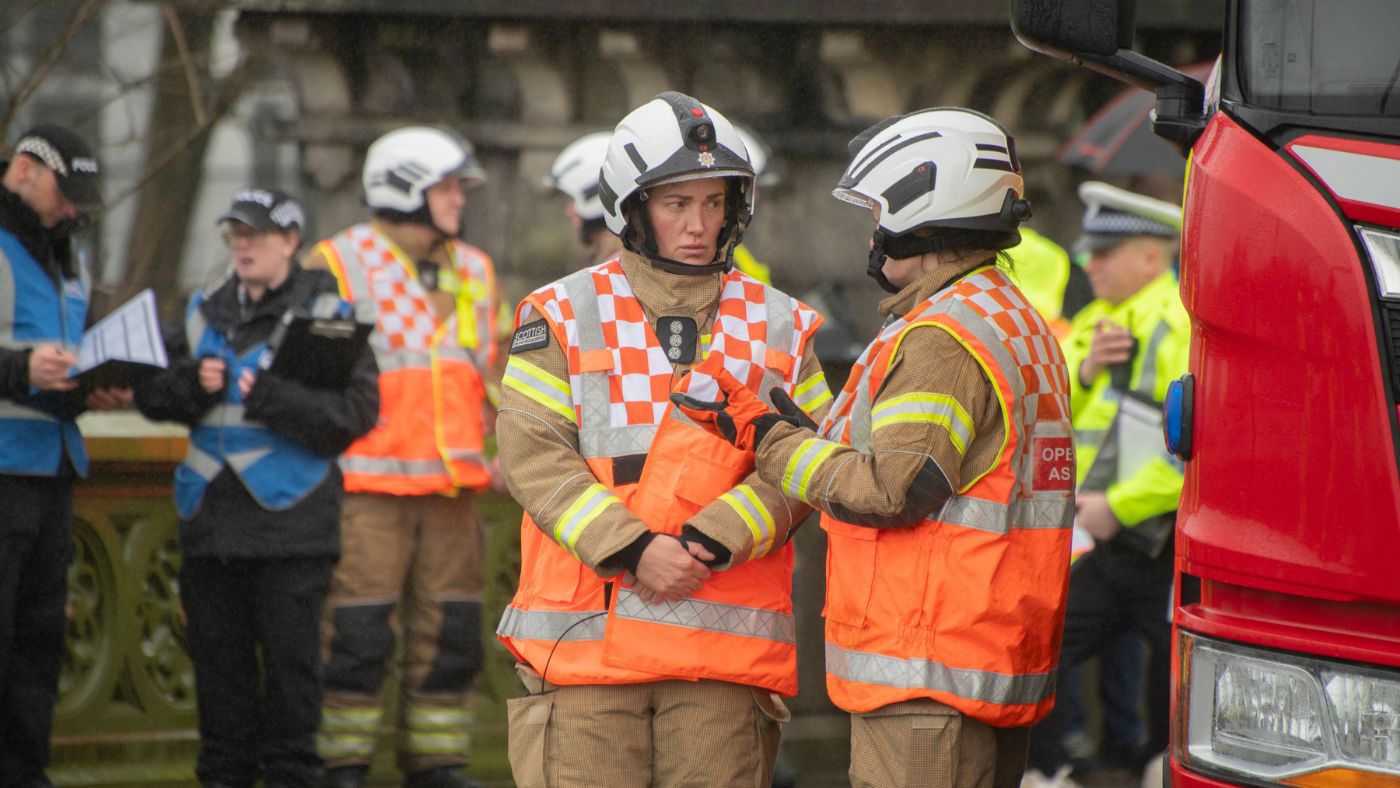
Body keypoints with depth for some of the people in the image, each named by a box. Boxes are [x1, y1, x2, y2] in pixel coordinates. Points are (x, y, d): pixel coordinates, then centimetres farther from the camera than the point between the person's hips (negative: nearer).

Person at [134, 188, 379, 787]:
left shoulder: (323, 311, -2)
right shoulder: (206, 310, 15)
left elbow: (356, 410, -12)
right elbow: (152, 395, 14)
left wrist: (269, 395, -20)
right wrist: (194, 382, -7)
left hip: (290, 510, -5)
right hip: (213, 509, 5)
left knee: (289, 651, -2)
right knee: (217, 648, 8)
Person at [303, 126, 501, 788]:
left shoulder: (475, 272, 16)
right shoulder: (337, 264, -2)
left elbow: (494, 372, 25)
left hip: (452, 485, 6)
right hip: (367, 486, -6)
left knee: (450, 630, 6)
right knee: (359, 632, -7)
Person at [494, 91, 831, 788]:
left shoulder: (778, 328, 11)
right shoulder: (564, 317, 6)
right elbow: (531, 453, -4)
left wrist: (713, 542, -14)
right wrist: (633, 549, -15)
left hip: (726, 655, 2)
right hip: (586, 640, -1)